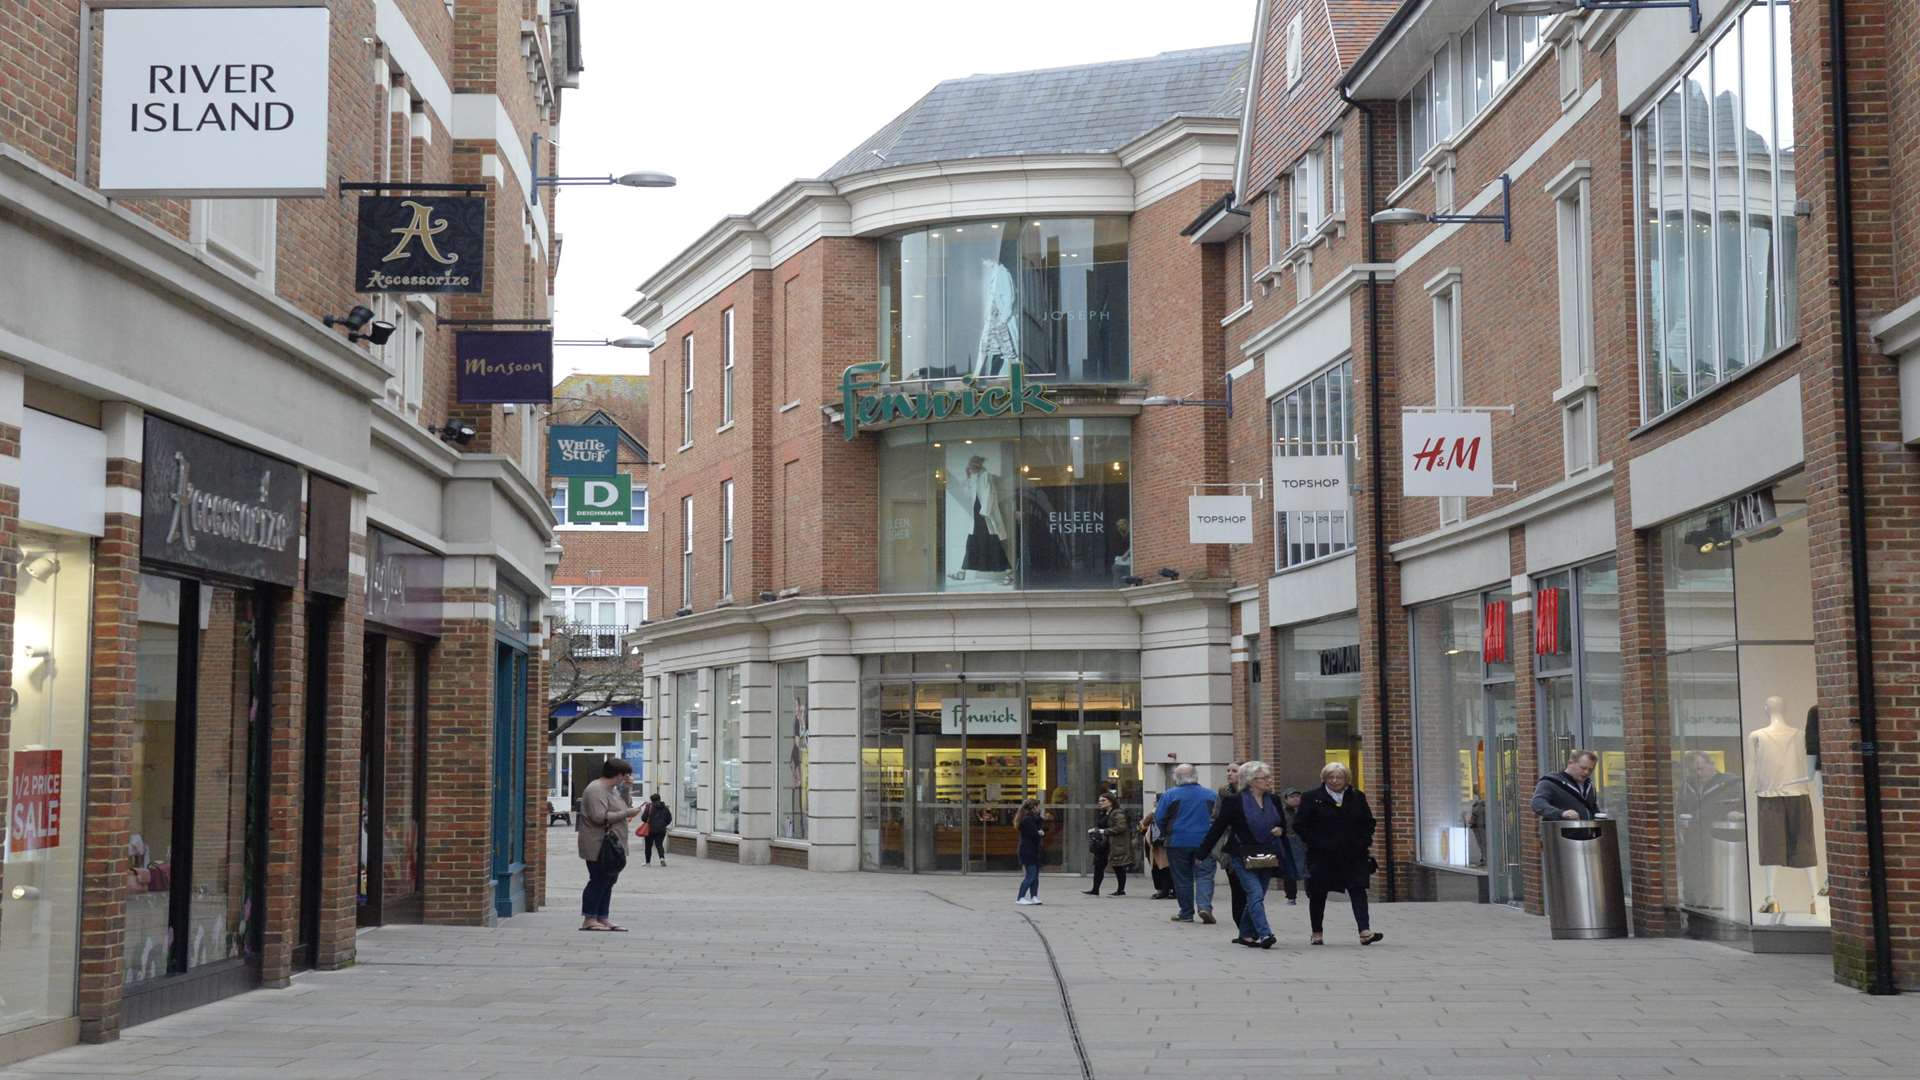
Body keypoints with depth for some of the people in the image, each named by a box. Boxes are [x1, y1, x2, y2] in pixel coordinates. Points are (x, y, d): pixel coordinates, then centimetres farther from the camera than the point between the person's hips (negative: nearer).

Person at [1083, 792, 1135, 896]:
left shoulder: (1118, 813, -12)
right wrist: (1095, 830, 7)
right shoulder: (1102, 814, 17)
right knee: (1098, 866, 3)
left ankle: (1121, 890, 10)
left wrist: (1104, 831, -21)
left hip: (1116, 845, -9)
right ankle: (1095, 890, 6)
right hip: (1103, 845, 9)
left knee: (1118, 868, 1)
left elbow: (1121, 827, -22)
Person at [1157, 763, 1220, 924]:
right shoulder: (1211, 795, 4)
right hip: (1205, 843, 1)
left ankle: (1186, 913, 11)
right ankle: (1204, 906, -19)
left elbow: (1161, 819, -3)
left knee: (1182, 878, 8)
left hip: (1178, 843, -1)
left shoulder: (1169, 795, -4)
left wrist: (1166, 835, 14)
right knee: (1204, 875, 1)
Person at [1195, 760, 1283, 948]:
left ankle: (1246, 935, 22)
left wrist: (1280, 830, -2)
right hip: (1243, 856, -5)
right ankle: (1264, 934, -23)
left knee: (1254, 897, 9)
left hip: (1266, 857, 5)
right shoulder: (1234, 801, -7)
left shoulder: (1273, 801, 9)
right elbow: (1218, 827, -5)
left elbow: (1283, 824, 23)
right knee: (1255, 894, -17)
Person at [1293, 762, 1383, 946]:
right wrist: (1315, 843, -10)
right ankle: (1316, 933, 19)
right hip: (1322, 855, -2)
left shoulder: (1357, 797, 8)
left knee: (1358, 889, -10)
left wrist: (1365, 841, 3)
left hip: (1353, 854, 2)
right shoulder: (1312, 798, -2)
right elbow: (1299, 824, -2)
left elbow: (1368, 822, 17)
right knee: (1318, 894, 6)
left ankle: (1364, 931, -16)